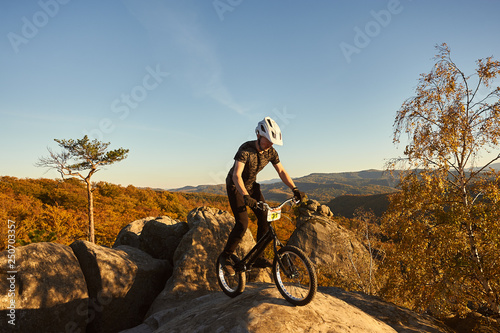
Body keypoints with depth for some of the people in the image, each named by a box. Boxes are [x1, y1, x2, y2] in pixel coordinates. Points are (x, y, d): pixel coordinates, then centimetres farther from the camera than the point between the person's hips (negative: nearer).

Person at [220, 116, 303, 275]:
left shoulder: (271, 152, -11)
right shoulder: (245, 149, -29)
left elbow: (281, 172, -3)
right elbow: (236, 175, -38)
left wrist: (294, 189, -16)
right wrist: (246, 196, -52)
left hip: (251, 185, 6)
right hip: (235, 186, -6)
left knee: (265, 218, -8)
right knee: (242, 224, -16)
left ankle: (258, 258, 5)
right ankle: (225, 256, 5)